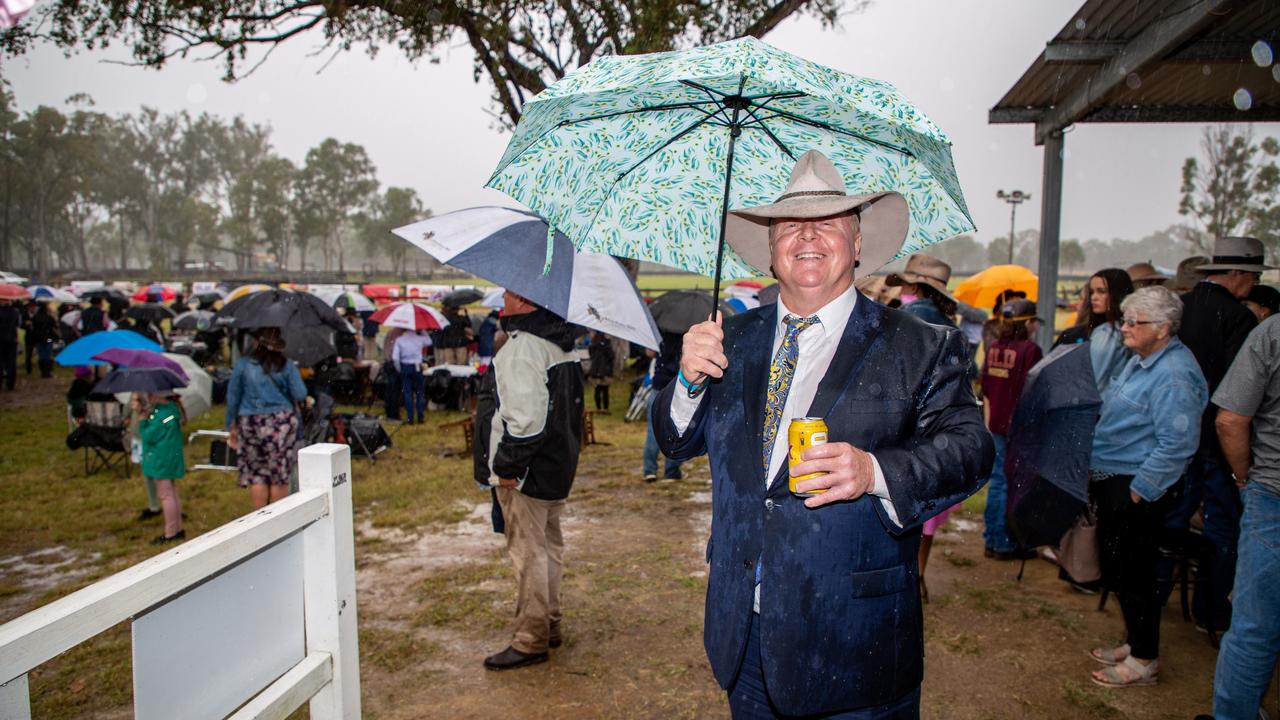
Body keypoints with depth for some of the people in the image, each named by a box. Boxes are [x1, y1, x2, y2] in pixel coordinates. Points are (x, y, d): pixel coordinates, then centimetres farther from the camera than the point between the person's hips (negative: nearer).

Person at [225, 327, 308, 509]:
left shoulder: (243, 365, -1)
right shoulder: (287, 366, -2)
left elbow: (232, 398, 3)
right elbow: (300, 395, -5)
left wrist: (232, 426, 12)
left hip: (250, 423, 0)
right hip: (281, 423, 0)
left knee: (256, 474, 9)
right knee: (280, 475, 7)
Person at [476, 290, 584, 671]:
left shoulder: (523, 348, -21)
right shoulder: (563, 346, 11)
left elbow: (524, 417, -28)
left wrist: (507, 466, -19)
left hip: (527, 473, -10)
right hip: (558, 468, 10)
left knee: (528, 553, 0)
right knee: (549, 546, 18)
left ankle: (530, 641, 11)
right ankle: (550, 625, 31)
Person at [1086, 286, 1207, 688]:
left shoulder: (1173, 376, -22)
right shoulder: (1141, 361, 10)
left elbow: (1177, 444, -26)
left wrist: (1140, 490, -21)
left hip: (1138, 492, -10)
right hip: (1115, 482, 10)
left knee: (1132, 574, 2)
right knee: (1116, 569, 19)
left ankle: (1144, 661, 17)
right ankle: (1135, 643, 35)